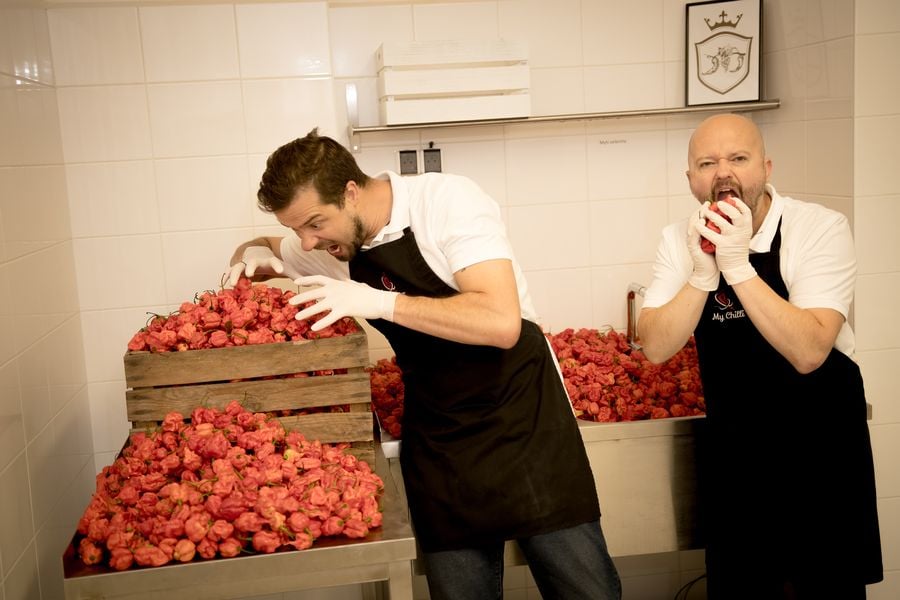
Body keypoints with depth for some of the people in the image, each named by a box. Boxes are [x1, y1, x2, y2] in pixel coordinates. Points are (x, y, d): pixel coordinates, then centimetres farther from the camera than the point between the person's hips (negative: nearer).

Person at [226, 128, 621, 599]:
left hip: (523, 423, -5)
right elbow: (264, 250, 22)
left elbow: (501, 322, -27)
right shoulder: (337, 245, 1)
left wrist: (383, 302, -29)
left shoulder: (447, 201, -17)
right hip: (435, 444, 5)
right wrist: (254, 256, -2)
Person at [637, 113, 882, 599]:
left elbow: (807, 352, -28)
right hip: (730, 445, 4)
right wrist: (703, 272, -27)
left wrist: (738, 266, -33)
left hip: (819, 439, -3)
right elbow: (656, 347, -14)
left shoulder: (821, 228, -18)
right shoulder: (680, 240, -5)